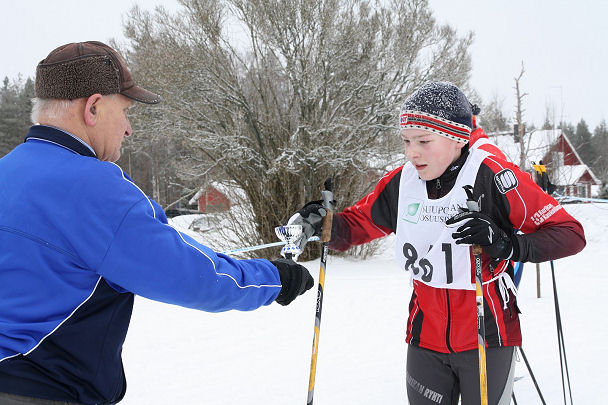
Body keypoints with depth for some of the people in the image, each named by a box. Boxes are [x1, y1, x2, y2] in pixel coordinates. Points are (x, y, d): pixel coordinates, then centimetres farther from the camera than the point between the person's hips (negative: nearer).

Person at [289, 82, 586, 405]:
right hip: (426, 339, 4)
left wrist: (507, 244, -31)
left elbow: (571, 234, -15)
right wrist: (325, 226, -13)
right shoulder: (401, 183, -4)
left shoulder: (491, 176, -18)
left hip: (487, 337, -3)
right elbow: (356, 224, 9)